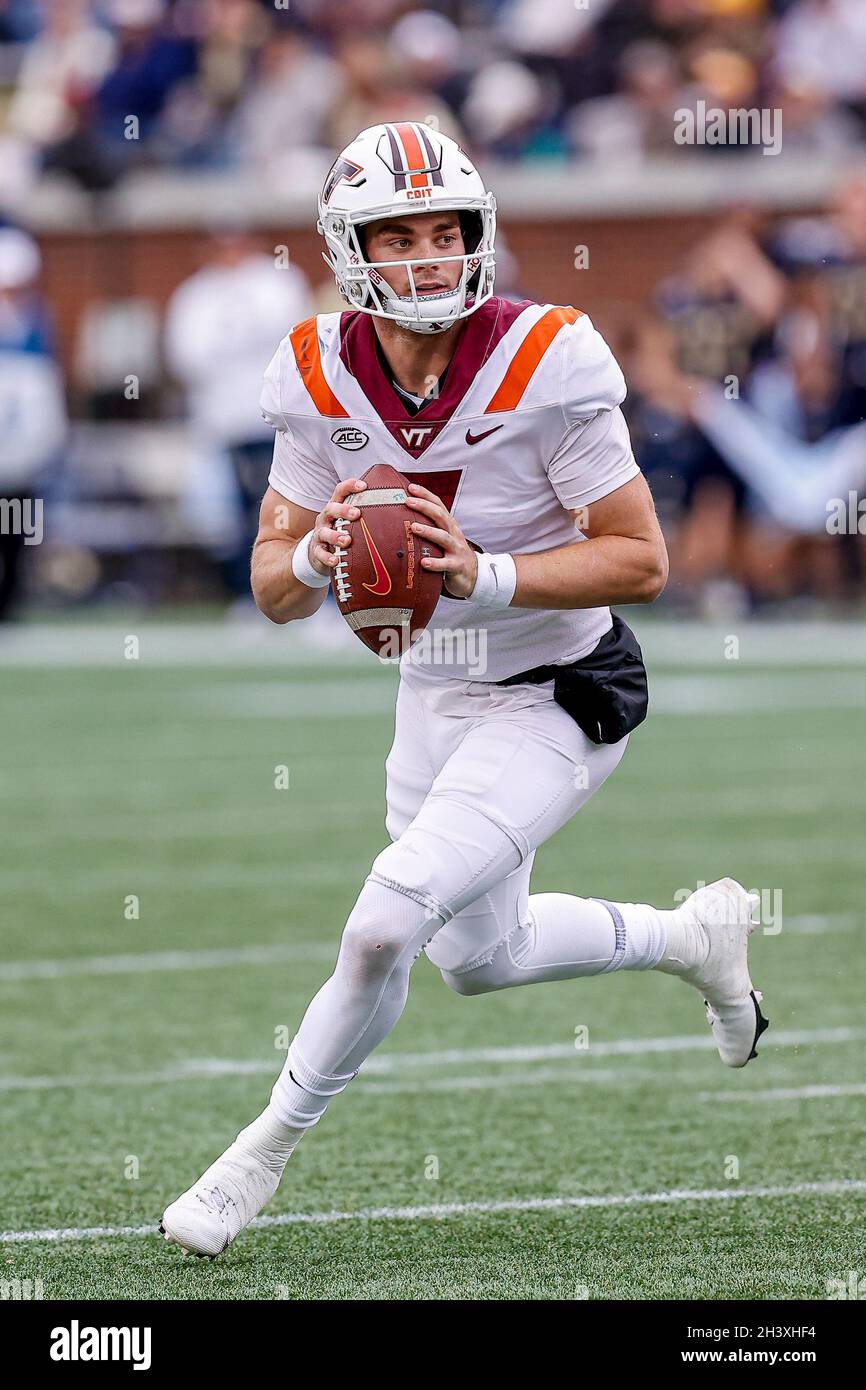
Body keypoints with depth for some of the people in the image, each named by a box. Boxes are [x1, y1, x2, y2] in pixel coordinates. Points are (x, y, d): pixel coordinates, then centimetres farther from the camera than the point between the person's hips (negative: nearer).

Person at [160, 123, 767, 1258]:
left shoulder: (546, 363, -24)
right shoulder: (321, 377, -10)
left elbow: (642, 562, -21)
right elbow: (276, 591, -5)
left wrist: (483, 573, -32)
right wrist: (314, 557, -28)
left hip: (558, 700, -7)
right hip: (436, 692, 7)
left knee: (387, 922, -20)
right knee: (481, 956, 22)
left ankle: (265, 1152, 2)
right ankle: (695, 934, 49)